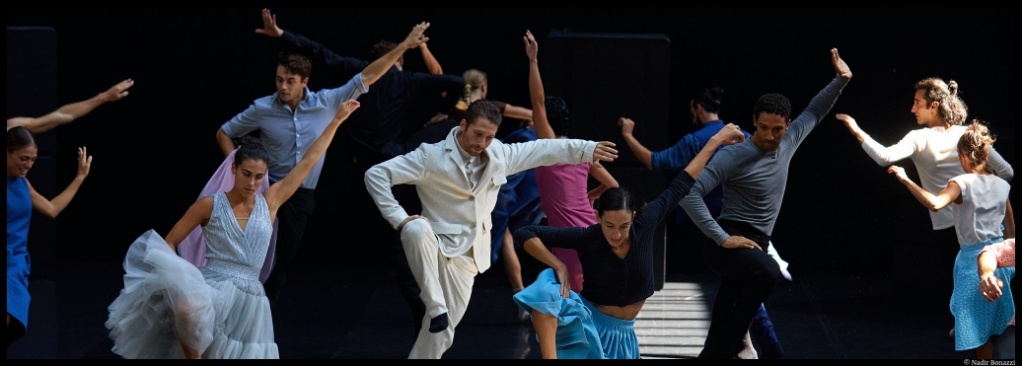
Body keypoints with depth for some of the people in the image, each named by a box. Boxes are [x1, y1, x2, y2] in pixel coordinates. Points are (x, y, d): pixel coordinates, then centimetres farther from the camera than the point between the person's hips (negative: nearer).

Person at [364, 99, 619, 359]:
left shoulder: (498, 155, 6)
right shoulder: (431, 157, -12)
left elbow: (541, 150, 15)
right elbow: (376, 174, -15)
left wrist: (587, 150, 12)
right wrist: (398, 218, -22)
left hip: (465, 256, 5)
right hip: (437, 246, -5)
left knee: (441, 332, 0)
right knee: (416, 229, -40)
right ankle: (436, 307, -33)